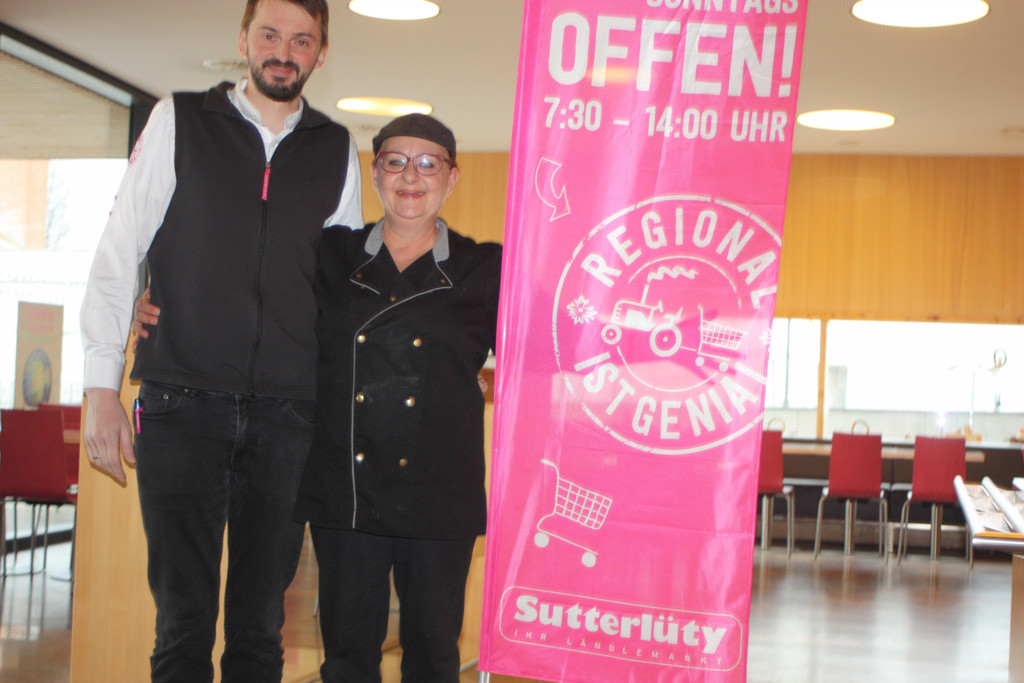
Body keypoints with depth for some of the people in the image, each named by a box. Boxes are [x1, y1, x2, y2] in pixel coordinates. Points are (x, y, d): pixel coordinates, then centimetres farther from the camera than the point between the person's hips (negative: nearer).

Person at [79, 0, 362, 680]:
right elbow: (117, 253, 3)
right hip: (183, 402, -2)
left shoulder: (337, 150, 12)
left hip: (287, 412, 2)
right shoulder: (180, 121, 6)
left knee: (261, 618, 6)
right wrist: (103, 387, -5)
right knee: (184, 611, -2)